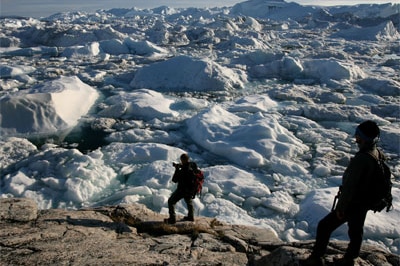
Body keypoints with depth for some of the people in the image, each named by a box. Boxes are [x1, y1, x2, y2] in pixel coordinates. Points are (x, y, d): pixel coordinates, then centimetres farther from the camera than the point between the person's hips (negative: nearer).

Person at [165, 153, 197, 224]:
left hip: (182, 190, -7)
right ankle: (191, 216, 44)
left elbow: (174, 180, -16)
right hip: (191, 190, 7)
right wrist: (182, 166, 2)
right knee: (189, 202, 32)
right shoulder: (193, 165, -11)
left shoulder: (182, 171, -29)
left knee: (171, 201, 10)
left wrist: (177, 169, -9)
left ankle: (172, 219, 10)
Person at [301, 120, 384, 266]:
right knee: (356, 232, 23)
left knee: (324, 227, 4)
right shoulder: (380, 155, -4)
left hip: (352, 203, -8)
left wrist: (340, 207, -18)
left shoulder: (360, 159, -32)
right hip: (365, 203, 9)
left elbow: (349, 186, -28)